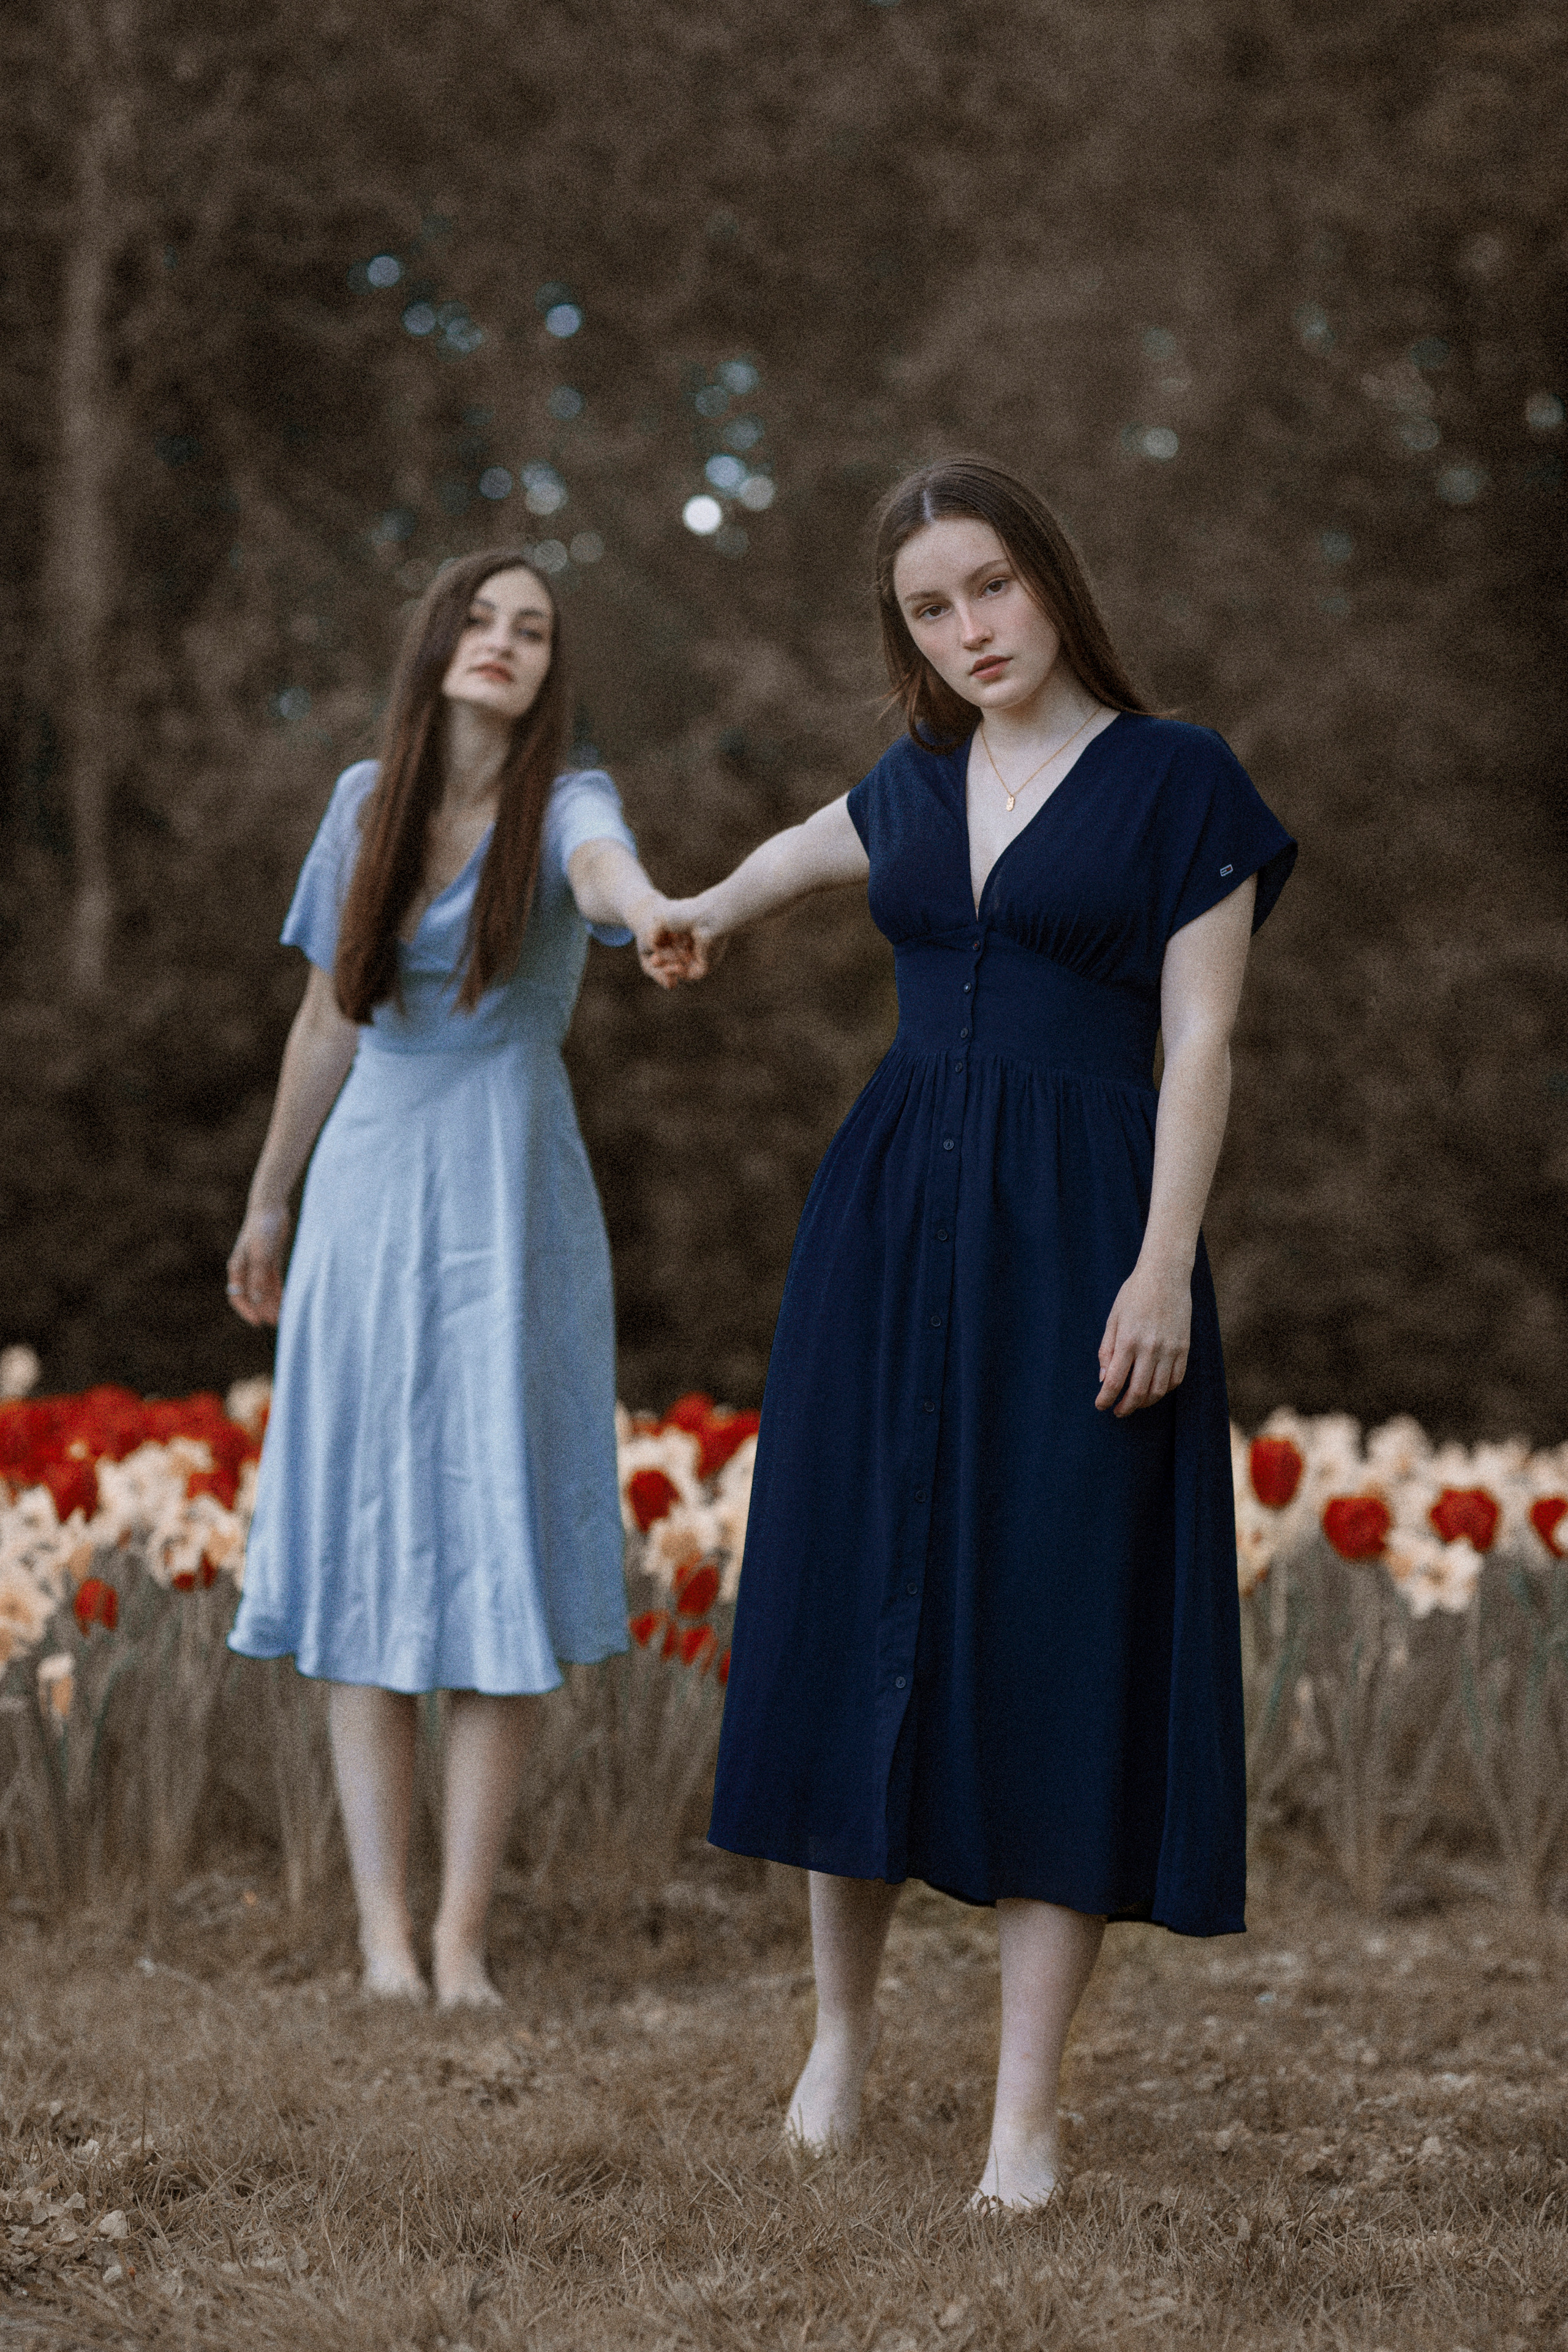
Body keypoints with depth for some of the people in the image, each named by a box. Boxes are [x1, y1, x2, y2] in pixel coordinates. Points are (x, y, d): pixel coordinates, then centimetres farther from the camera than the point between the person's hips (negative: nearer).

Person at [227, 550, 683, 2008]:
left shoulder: (563, 805, -5)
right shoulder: (366, 802, 6)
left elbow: (603, 864, -32)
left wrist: (651, 913, -56)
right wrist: (267, 1203, 21)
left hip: (511, 1209, -3)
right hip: (367, 1197, 3)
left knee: (501, 1563, -4)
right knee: (360, 1556, -1)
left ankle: (462, 1936, 1)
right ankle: (381, 1932, 1)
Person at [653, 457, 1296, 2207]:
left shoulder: (1174, 778, -3)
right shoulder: (918, 784, 11)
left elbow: (1200, 1040, -7)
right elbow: (807, 848, 35)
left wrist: (1162, 1266, -16)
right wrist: (706, 916, 53)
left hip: (1071, 1235, -5)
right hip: (890, 1218, 5)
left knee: (1053, 1637, -5)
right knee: (855, 1610, 5)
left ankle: (1028, 2101, -1)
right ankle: (842, 2028, 20)